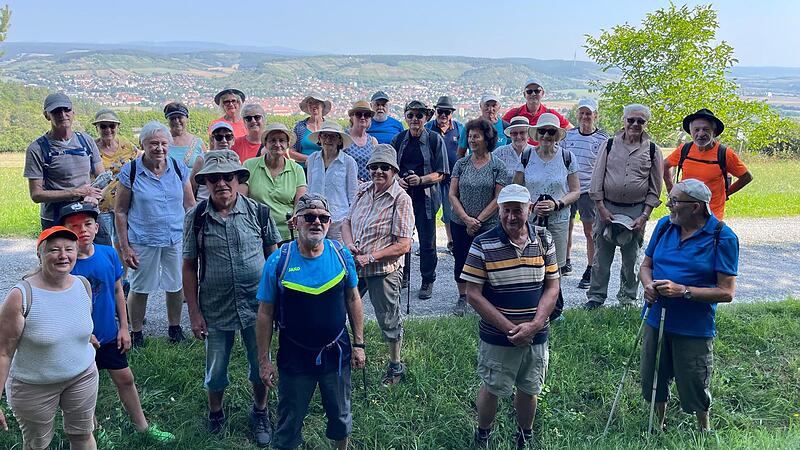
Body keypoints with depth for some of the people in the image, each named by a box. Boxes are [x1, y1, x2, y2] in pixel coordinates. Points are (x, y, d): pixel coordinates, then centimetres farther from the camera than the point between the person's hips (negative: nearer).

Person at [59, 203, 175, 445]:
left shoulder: (108, 254, -8)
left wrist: (124, 327, 3)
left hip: (109, 334, 4)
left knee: (125, 379, 15)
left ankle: (143, 426, 32)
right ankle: (95, 431, 37)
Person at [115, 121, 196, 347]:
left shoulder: (179, 168, 1)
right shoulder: (130, 171, -7)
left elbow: (190, 204, 8)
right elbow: (120, 211, -3)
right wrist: (125, 247, -6)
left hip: (177, 239, 2)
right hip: (143, 241, -2)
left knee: (176, 285, 13)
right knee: (139, 288, 9)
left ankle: (175, 328, 33)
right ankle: (136, 333, 27)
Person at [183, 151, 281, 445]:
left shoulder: (258, 211, -7)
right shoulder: (196, 218, -6)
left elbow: (273, 255, 2)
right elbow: (189, 267, -1)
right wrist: (194, 313, -3)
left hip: (256, 306, 0)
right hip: (215, 310, 0)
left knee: (261, 366, 15)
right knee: (215, 371, 16)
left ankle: (260, 413, 41)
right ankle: (215, 415, 43)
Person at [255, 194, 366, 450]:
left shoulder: (341, 255, -8)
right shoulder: (278, 261, -15)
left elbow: (353, 300, 3)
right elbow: (265, 313, -8)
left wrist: (358, 343, 4)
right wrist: (264, 360, -6)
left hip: (336, 353, 2)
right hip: (294, 358, -2)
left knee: (341, 418, 22)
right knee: (288, 425, 15)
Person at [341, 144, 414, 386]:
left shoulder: (401, 199, -14)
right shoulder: (363, 190, 5)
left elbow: (403, 245, -18)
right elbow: (347, 222, 12)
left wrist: (370, 257, -20)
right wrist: (349, 245, -8)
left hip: (383, 270, -6)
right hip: (354, 266, 6)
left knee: (388, 321, 10)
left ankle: (395, 366, 31)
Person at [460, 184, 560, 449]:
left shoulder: (543, 240, -2)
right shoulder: (483, 244, -13)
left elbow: (552, 287, 0)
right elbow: (473, 294, -13)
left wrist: (534, 325, -14)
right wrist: (510, 328, -17)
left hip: (536, 335, 3)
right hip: (497, 337, -3)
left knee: (529, 390, 18)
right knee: (491, 389, 13)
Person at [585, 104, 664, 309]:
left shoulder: (652, 150, 4)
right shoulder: (610, 144, 4)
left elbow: (655, 188, 6)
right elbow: (597, 179, 3)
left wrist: (644, 216, -3)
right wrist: (601, 208, -5)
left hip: (636, 210, 0)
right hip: (607, 207, 0)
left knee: (631, 257, 9)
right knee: (601, 254, 3)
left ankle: (628, 296, 24)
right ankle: (596, 296, 14)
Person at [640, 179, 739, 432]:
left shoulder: (723, 238, -13)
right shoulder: (664, 225, 2)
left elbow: (726, 292, -15)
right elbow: (646, 265, 11)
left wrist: (683, 291, -24)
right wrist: (648, 285, -11)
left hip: (695, 328, -4)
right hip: (657, 320, 5)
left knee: (694, 389, 9)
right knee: (653, 381, 16)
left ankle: (704, 431, 39)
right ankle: (659, 428, 41)